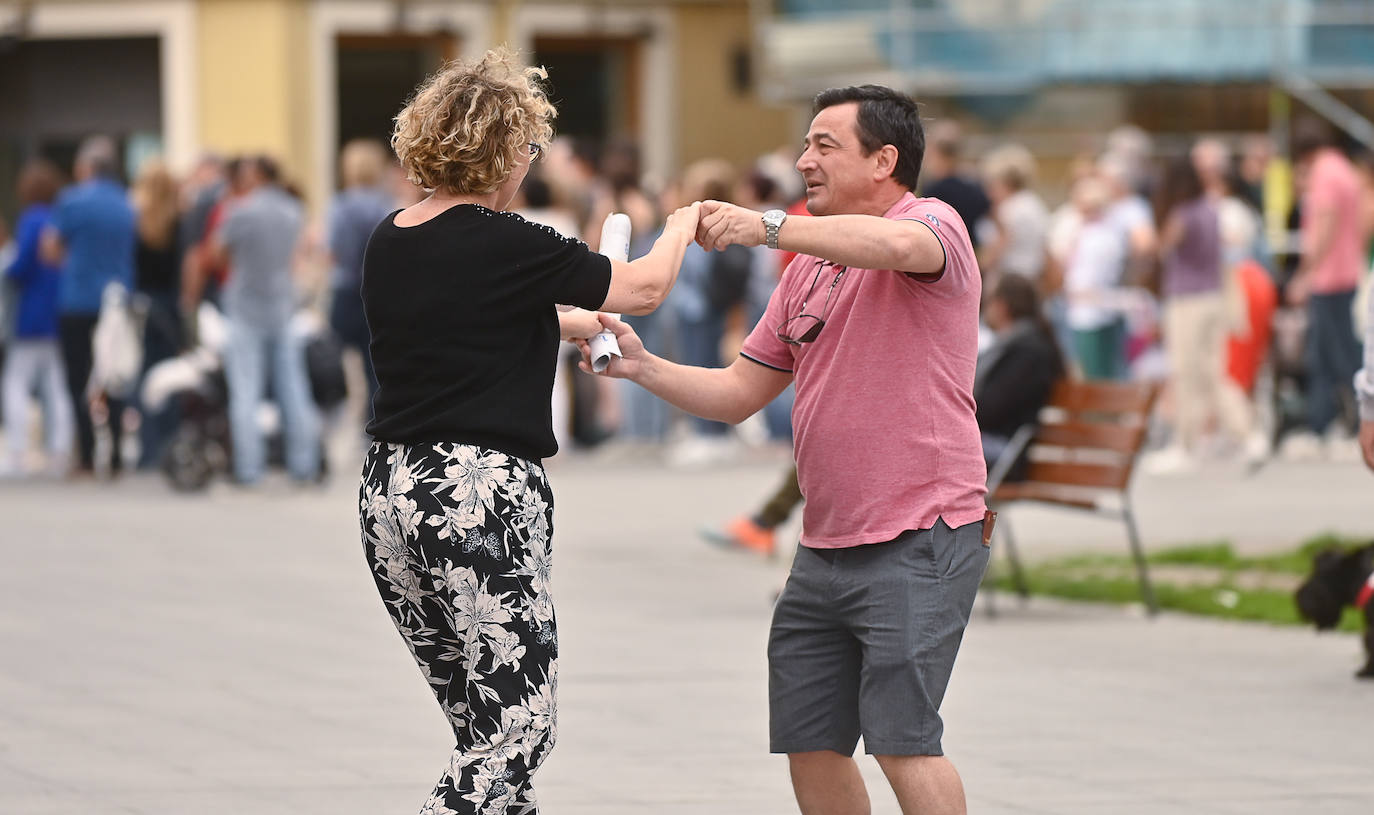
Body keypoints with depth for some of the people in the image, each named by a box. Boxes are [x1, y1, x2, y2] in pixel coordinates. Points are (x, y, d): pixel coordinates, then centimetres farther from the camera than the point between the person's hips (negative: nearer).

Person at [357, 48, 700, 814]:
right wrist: (683, 225, 21)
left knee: (486, 726, 15)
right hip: (482, 495, -8)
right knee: (515, 728, -2)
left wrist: (577, 323, 40)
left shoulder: (389, 243, 9)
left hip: (390, 492, 8)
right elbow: (646, 288, 1)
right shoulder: (504, 245, -11)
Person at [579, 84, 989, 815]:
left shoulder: (934, 225, -5)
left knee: (900, 739, -16)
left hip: (918, 541, -8)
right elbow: (738, 394, 20)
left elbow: (897, 245, -32)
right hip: (824, 549, 8)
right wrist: (643, 366, 4)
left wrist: (769, 227, -34)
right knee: (808, 742, 8)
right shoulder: (807, 270, 19)